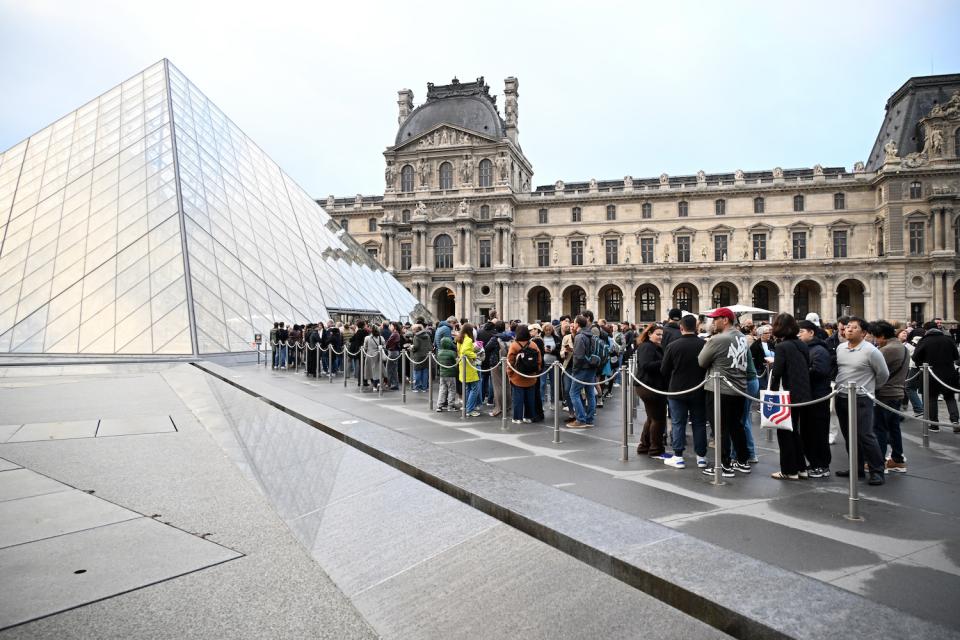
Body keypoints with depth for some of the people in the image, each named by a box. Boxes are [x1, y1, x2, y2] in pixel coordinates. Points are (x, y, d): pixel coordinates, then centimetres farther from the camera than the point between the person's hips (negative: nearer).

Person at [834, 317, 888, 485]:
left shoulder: (871, 351, -11)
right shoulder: (840, 348, 7)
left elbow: (883, 374, -1)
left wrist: (870, 387, 9)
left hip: (861, 399, -6)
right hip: (841, 397, 6)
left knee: (865, 435, -7)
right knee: (849, 435, 13)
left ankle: (877, 471, 5)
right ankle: (856, 468, 25)